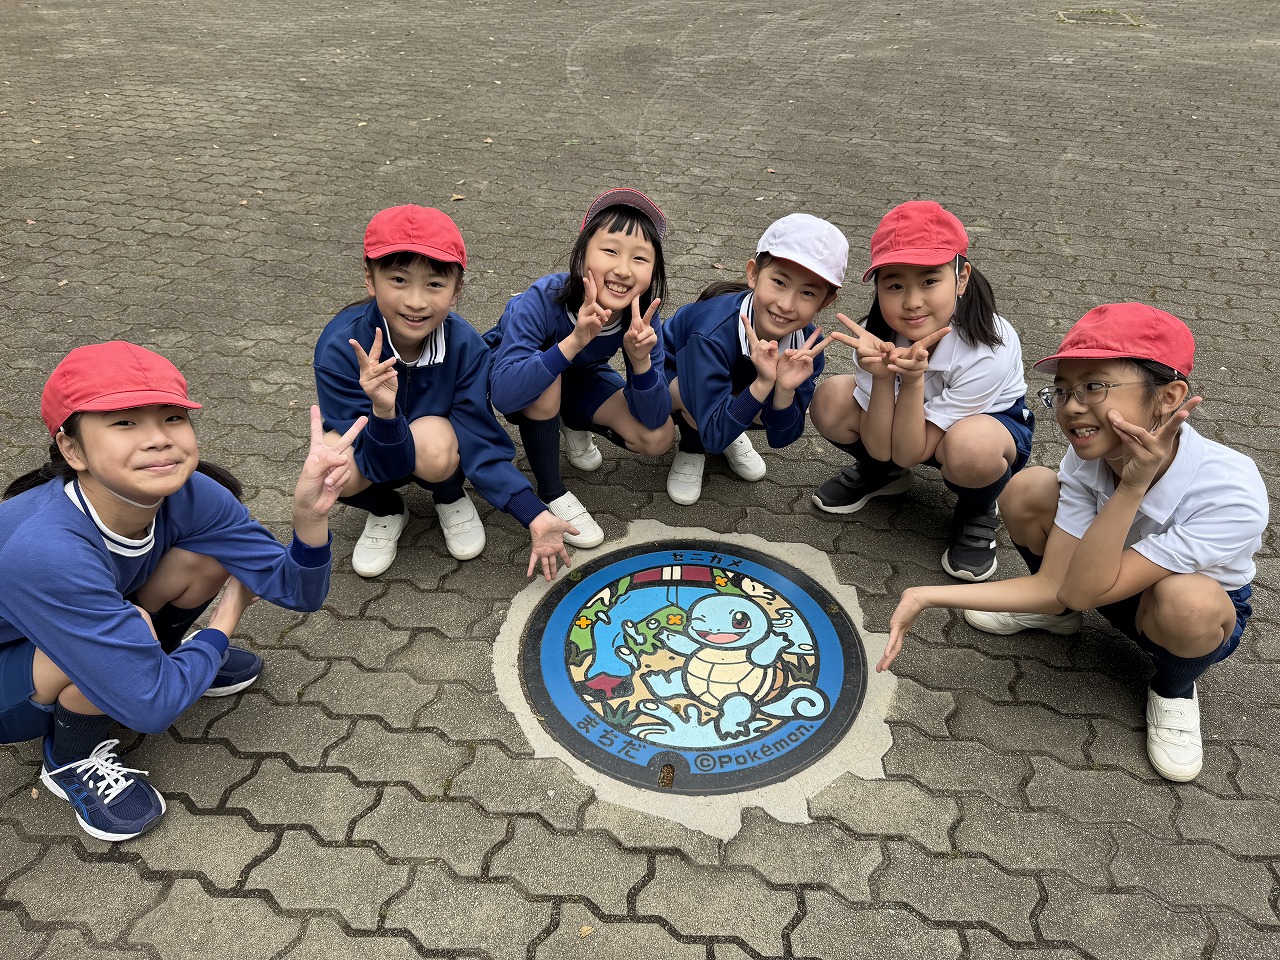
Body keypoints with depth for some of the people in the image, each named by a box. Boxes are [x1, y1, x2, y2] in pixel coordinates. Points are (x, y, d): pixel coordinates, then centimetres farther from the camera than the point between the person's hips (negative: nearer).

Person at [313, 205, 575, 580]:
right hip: (374, 454, 0)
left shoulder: (465, 346, -26)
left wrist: (535, 516, -29)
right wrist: (383, 412, -50)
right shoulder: (340, 347, -29)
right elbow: (379, 465, -29)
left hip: (436, 447, 0)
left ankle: (451, 499, 3)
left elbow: (481, 445, -20)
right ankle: (386, 512, 4)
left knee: (434, 444, -35)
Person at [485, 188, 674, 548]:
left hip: (578, 378, 4)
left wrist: (640, 360, -42)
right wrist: (573, 342, -55)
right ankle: (551, 492, -15)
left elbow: (652, 420, -23)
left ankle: (572, 425, 13)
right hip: (514, 368, -3)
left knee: (659, 438, -14)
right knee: (547, 385, -39)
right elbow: (503, 393, -47)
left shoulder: (642, 317, -26)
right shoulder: (542, 301, -37)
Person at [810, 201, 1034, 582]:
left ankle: (978, 515, -4)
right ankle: (881, 474, 10)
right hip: (905, 422, 4)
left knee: (969, 447, -41)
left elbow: (910, 453, -29)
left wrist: (914, 380, -45)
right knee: (830, 401, -22)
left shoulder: (988, 350, -34)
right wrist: (883, 376, -38)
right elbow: (880, 446, -22)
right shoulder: (879, 331, -23)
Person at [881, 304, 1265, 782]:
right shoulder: (1086, 459, -22)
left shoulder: (1232, 494, -36)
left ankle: (1174, 689, -2)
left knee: (1186, 599, -39)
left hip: (1204, 620, -4)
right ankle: (1055, 618, 11)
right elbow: (1052, 586, -20)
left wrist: (1132, 488, -44)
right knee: (1026, 489, -18)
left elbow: (1084, 591, -37)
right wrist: (927, 596, -27)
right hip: (1108, 578, 4)